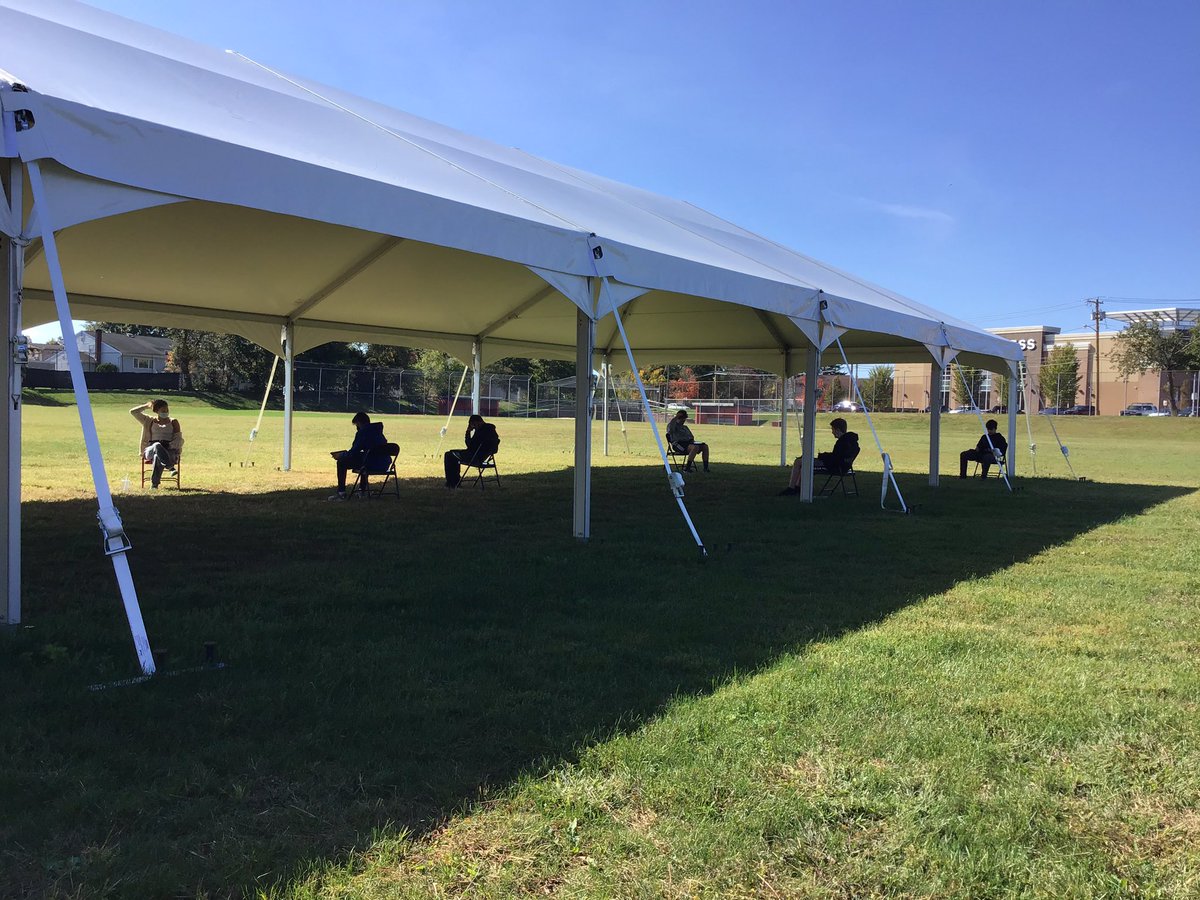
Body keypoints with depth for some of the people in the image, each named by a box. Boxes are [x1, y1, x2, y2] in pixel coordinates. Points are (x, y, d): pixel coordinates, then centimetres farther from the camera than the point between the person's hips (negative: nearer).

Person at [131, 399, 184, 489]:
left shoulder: (173, 422, 19)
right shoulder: (150, 421, 22)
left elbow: (178, 438, 8)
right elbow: (133, 412, 16)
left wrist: (171, 447, -11)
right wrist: (147, 406, 21)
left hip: (169, 450, -1)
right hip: (151, 450, 1)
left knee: (158, 457, -39)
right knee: (157, 446, -39)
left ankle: (154, 484, -46)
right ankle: (170, 467, -56)